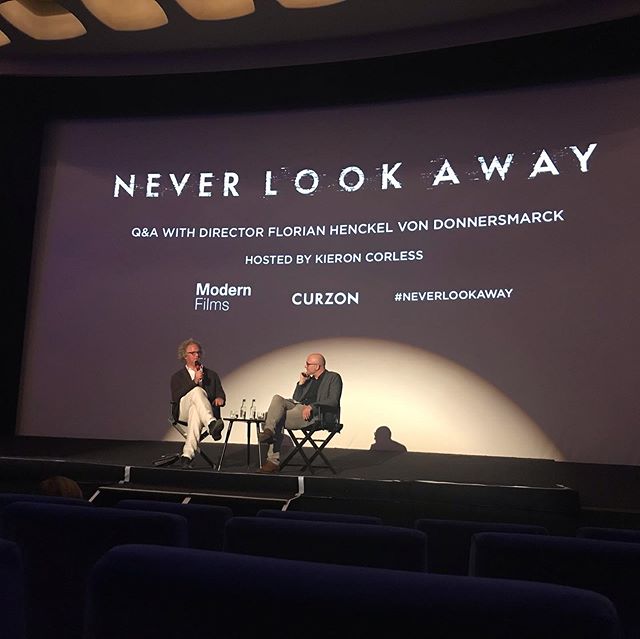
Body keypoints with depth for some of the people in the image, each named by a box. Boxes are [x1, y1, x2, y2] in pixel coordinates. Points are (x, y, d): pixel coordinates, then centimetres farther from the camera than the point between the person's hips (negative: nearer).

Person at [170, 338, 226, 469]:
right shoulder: (177, 376, 17)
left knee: (195, 410, -39)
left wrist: (220, 399, -12)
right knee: (197, 391, -33)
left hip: (202, 412, 1)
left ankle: (187, 456, -46)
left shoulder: (212, 375, 23)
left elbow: (221, 395, 14)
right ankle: (212, 424, -57)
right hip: (183, 411, -1)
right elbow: (175, 398, -2)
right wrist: (194, 381, -11)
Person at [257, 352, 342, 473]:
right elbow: (296, 400, 26)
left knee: (279, 419, -21)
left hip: (317, 414, -7)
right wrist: (301, 383, 13)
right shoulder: (309, 380, 26)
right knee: (277, 399, -18)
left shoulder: (333, 377, 4)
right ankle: (268, 431, -30)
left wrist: (311, 406, -21)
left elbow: (333, 401, -11)